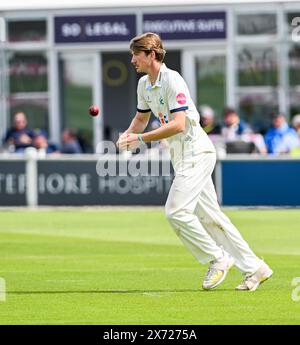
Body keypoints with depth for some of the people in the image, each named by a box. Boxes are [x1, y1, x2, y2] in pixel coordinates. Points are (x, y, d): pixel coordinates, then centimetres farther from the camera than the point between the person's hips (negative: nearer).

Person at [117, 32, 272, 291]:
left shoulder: (172, 81, -18)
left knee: (176, 211, -17)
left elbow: (178, 125, -26)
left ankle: (218, 259, -3)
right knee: (209, 215, 8)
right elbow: (142, 118, 25)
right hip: (181, 156, 9)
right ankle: (254, 268, 12)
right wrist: (127, 134, 4)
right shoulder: (144, 84, 10)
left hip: (196, 152, -9)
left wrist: (141, 138, -25)